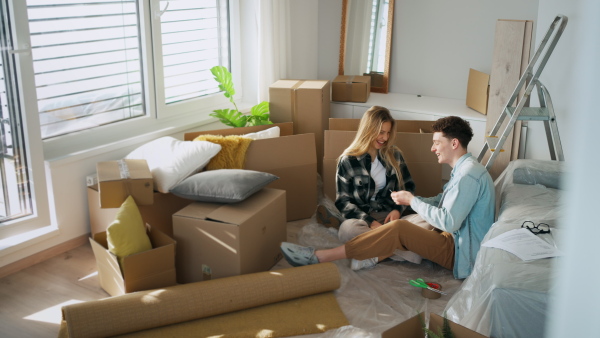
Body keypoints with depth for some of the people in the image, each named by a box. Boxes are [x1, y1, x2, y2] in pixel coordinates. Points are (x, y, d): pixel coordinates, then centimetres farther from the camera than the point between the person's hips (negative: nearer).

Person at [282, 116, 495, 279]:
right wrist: (409, 199, 1)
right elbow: (441, 202, 18)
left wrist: (413, 201, -15)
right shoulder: (463, 169, 15)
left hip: (460, 253, -11)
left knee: (399, 229, -22)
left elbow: (449, 222, -25)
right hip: (456, 240, 11)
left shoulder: (468, 174, -20)